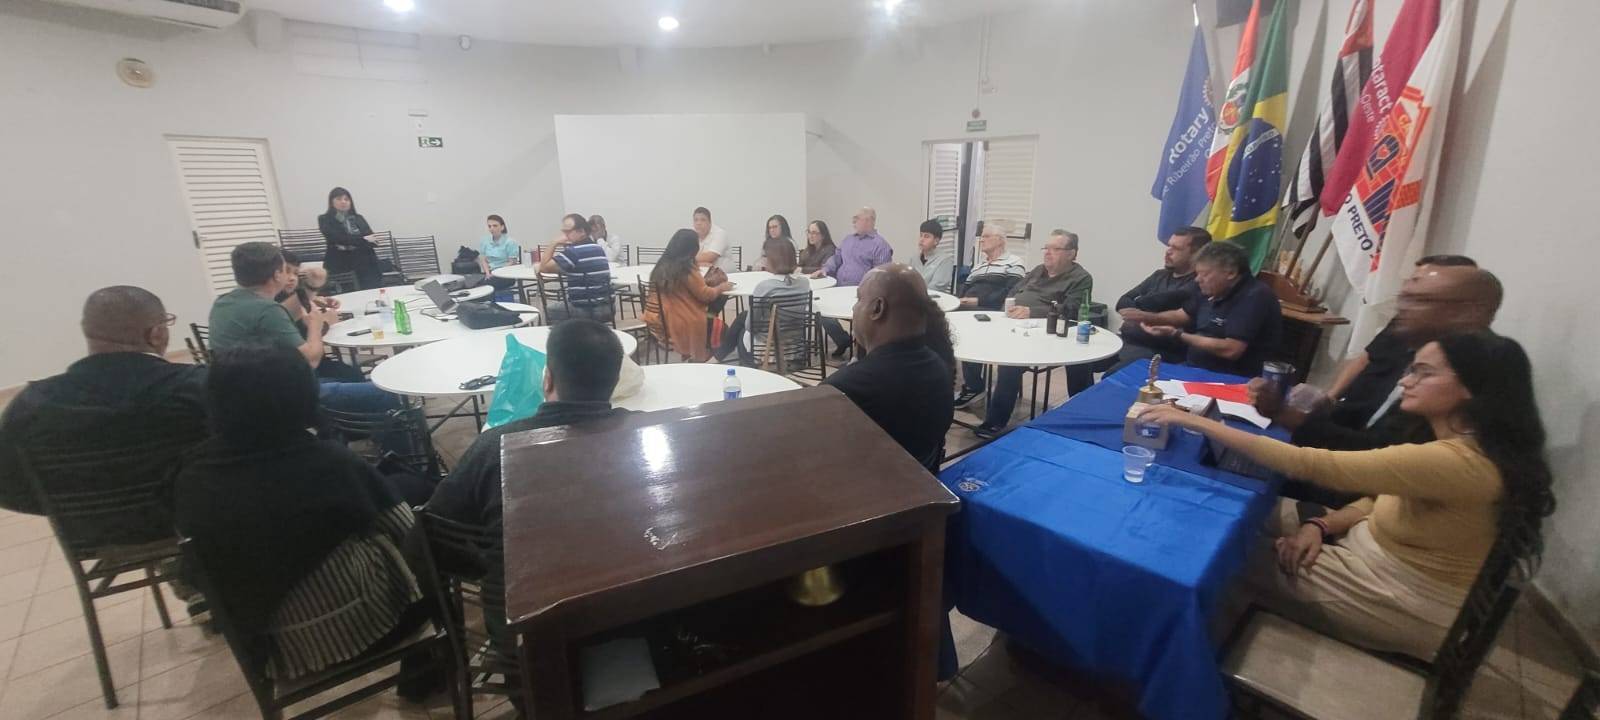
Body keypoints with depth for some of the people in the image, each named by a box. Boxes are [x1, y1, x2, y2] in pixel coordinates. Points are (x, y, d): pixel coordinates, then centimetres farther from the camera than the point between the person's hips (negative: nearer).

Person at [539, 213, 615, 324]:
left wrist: (555, 243, -6)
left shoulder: (573, 251, -15)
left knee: (549, 310, 14)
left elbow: (544, 268, -7)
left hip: (587, 311, -8)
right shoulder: (598, 248, 9)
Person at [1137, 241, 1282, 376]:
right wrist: (1148, 318, -2)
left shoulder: (1254, 297, -20)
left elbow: (1231, 350, -28)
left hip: (1234, 380, -8)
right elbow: (1182, 315, 18)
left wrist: (1177, 335, -23)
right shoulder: (1211, 289, 5)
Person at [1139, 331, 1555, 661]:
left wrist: (1197, 422, -39)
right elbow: (1385, 499, 9)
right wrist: (1321, 526, -11)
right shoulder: (1457, 444, 2)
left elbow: (1314, 465, -38)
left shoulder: (1459, 462, -31)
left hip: (1408, 605, -9)